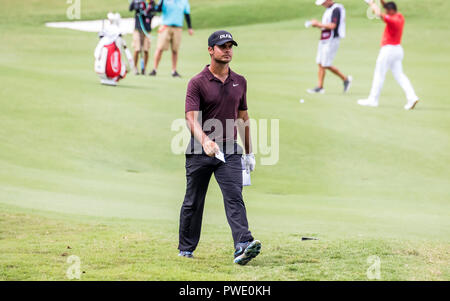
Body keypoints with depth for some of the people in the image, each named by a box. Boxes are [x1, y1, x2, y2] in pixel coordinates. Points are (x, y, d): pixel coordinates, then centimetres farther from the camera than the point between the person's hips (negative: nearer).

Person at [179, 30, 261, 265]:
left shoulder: (239, 82, 11)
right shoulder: (197, 83, -5)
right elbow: (191, 118, -16)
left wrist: (249, 152, 21)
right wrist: (205, 141, -35)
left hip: (229, 151, 2)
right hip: (200, 151, -2)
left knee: (234, 197, -14)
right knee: (193, 202, 8)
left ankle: (243, 246, -29)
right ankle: (186, 249, 22)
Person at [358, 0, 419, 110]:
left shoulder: (392, 20, -20)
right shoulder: (400, 17, 7)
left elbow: (379, 13, -26)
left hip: (388, 49, -9)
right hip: (398, 49, 9)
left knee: (379, 74, 1)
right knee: (399, 75, 6)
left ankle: (373, 99, 8)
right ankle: (412, 97, -7)